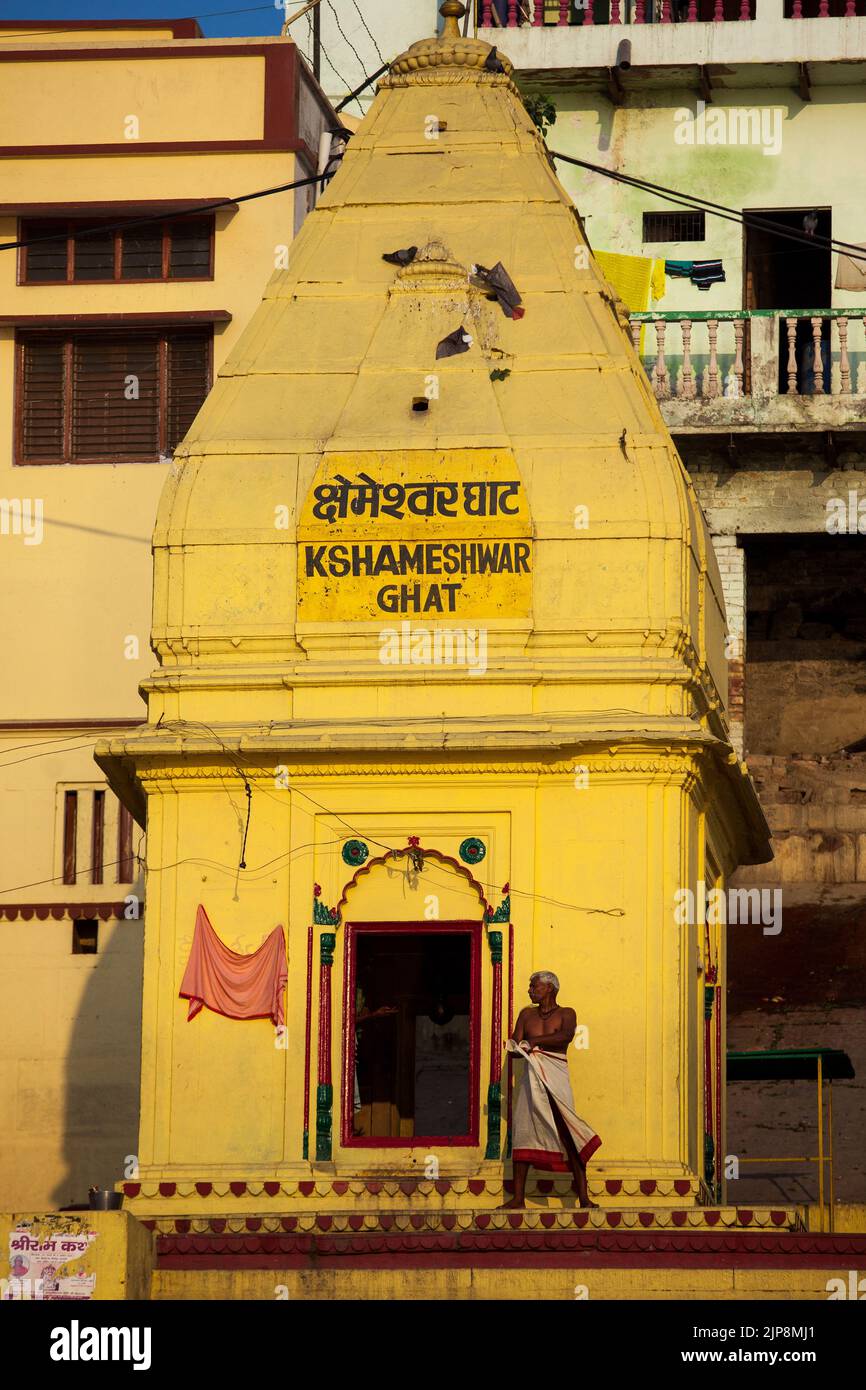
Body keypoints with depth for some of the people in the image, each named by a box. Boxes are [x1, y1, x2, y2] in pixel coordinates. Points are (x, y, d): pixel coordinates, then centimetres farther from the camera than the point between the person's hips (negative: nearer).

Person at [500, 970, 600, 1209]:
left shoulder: (566, 1014, 8)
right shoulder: (526, 1015, 18)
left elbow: (566, 1035, -12)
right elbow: (514, 1048, 11)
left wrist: (533, 1042, -11)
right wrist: (516, 1047, -13)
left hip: (556, 1078, -3)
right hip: (531, 1079, 3)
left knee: (569, 1136, -9)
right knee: (523, 1133, -4)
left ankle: (583, 1197, -11)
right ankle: (518, 1197, -3)